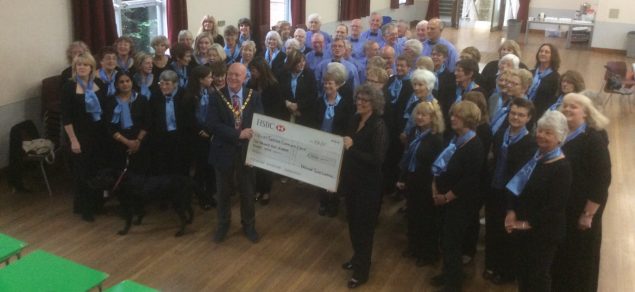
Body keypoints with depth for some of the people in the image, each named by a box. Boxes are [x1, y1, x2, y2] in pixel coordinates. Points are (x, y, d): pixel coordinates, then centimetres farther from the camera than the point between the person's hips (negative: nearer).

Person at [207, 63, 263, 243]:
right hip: (224, 151, 0)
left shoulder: (254, 96, -3)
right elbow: (212, 125, -18)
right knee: (223, 192, 16)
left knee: (247, 191, 14)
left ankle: (248, 225, 34)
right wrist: (238, 134, -28)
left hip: (246, 150, 1)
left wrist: (247, 134, -26)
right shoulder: (217, 97, -7)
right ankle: (223, 224, 37)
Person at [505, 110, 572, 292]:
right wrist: (511, 211, -6)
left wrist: (528, 223, -18)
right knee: (521, 271, 19)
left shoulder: (562, 168, -16)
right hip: (521, 227, 7)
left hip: (544, 231, -7)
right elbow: (516, 186, 8)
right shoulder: (534, 157, 5)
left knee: (538, 275, 9)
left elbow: (556, 205, -21)